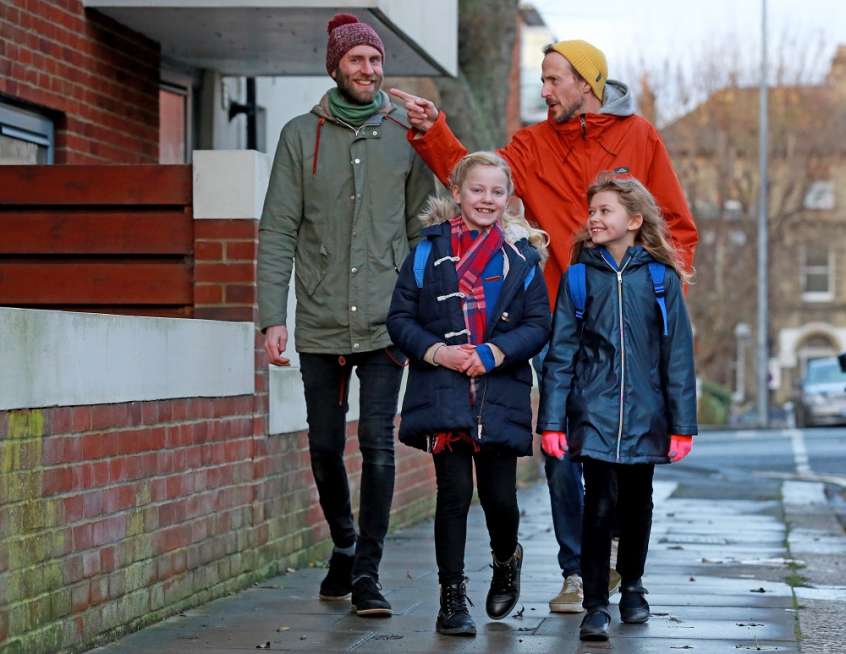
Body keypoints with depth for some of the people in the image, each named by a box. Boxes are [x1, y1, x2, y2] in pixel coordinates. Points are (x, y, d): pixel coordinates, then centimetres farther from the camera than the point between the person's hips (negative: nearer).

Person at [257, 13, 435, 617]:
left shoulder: (406, 136, 5)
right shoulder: (301, 136, 4)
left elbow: (423, 228, 8)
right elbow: (278, 232, 1)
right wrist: (273, 316, -6)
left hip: (384, 323, -1)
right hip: (321, 323, 1)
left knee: (378, 445, -9)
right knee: (326, 447, 10)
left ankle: (367, 572, -2)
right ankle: (344, 548, 32)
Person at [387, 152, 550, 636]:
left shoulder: (521, 257, 7)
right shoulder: (429, 251, 4)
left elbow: (539, 325, 3)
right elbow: (400, 317, 4)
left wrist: (496, 352, -12)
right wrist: (435, 350, -12)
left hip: (501, 393, 1)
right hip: (443, 392, -1)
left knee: (499, 495, 2)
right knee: (454, 491, -5)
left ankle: (507, 559, 35)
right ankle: (452, 599, 5)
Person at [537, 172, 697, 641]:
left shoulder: (661, 278, 1)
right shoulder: (580, 276, 2)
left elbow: (677, 354, 2)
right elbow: (561, 351, 1)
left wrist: (682, 423, 0)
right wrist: (552, 420, -5)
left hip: (644, 414, 1)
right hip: (594, 413, -1)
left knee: (637, 503, 13)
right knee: (599, 505, -7)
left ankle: (632, 585, 34)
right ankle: (596, 604, -1)